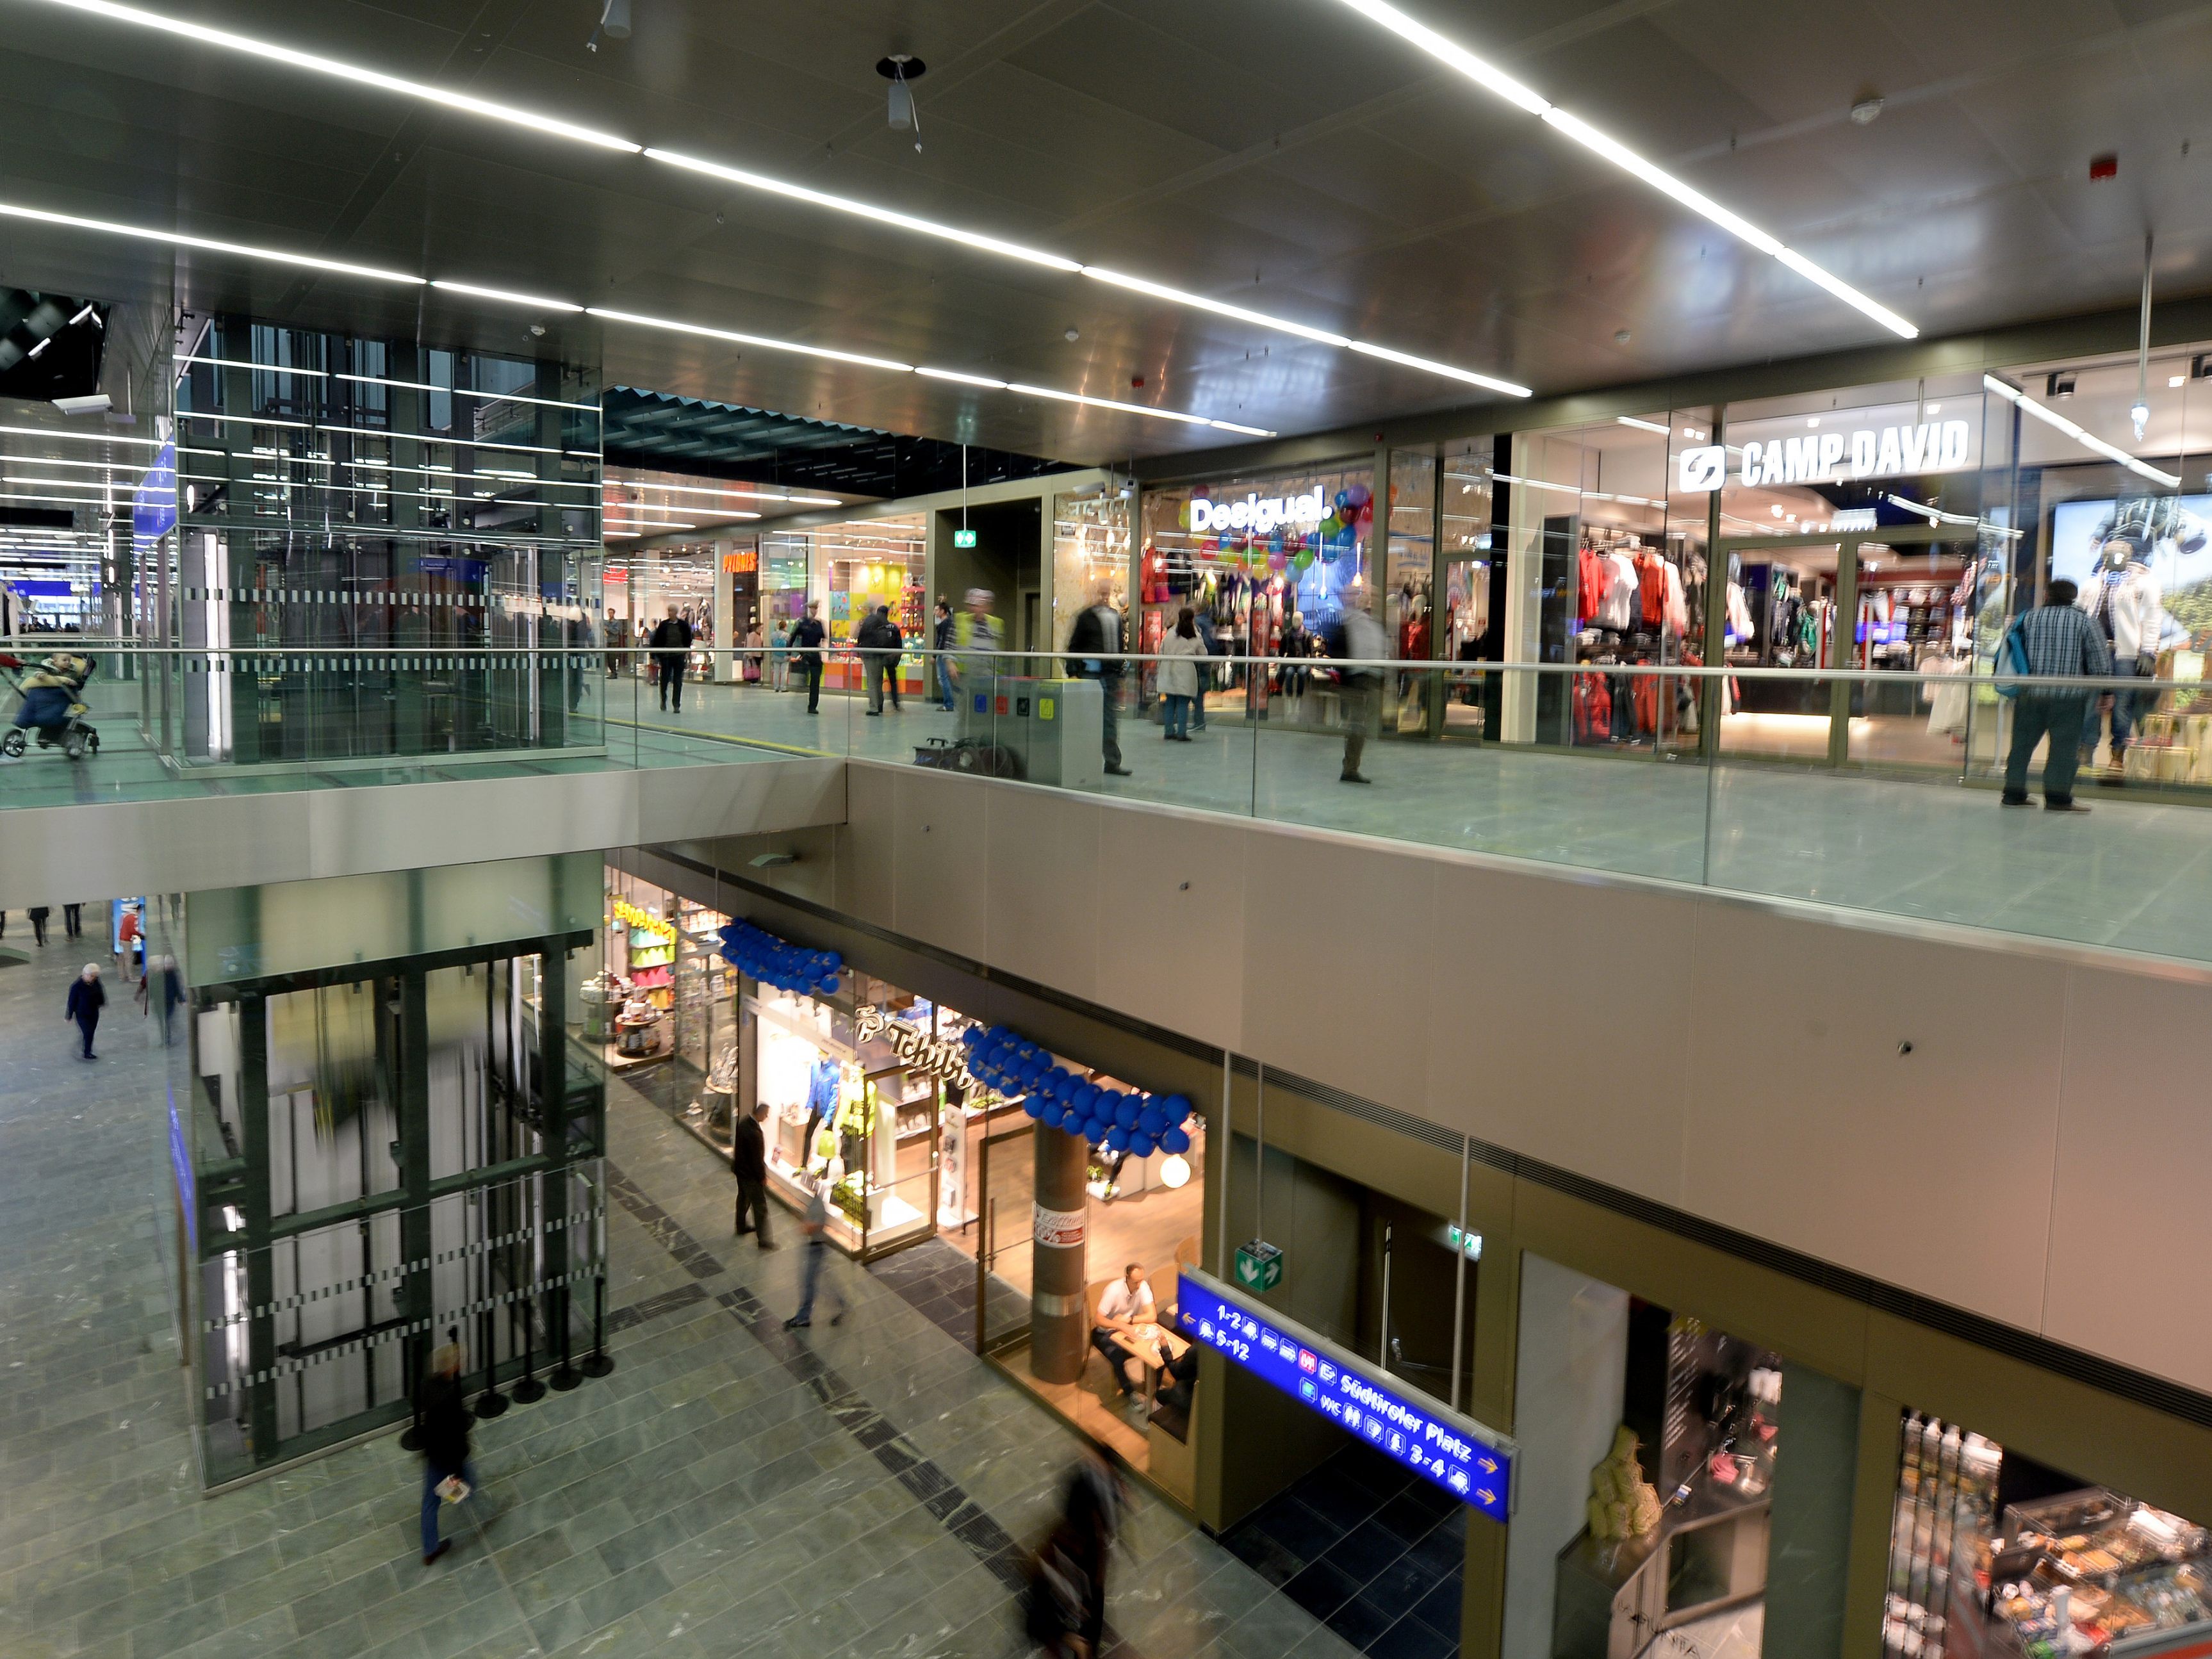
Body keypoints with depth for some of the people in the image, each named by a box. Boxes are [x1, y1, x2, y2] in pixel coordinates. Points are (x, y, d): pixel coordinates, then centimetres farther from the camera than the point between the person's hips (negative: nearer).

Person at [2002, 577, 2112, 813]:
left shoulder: (2028, 618, 6)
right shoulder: (2085, 621, 0)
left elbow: (2009, 653, 10)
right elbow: (2100, 662, 0)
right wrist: (2107, 692, 7)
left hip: (2030, 693, 3)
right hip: (2069, 696, -3)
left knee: (2022, 743, 10)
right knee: (2065, 747, 0)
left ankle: (2014, 793, 13)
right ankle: (2058, 797, -1)